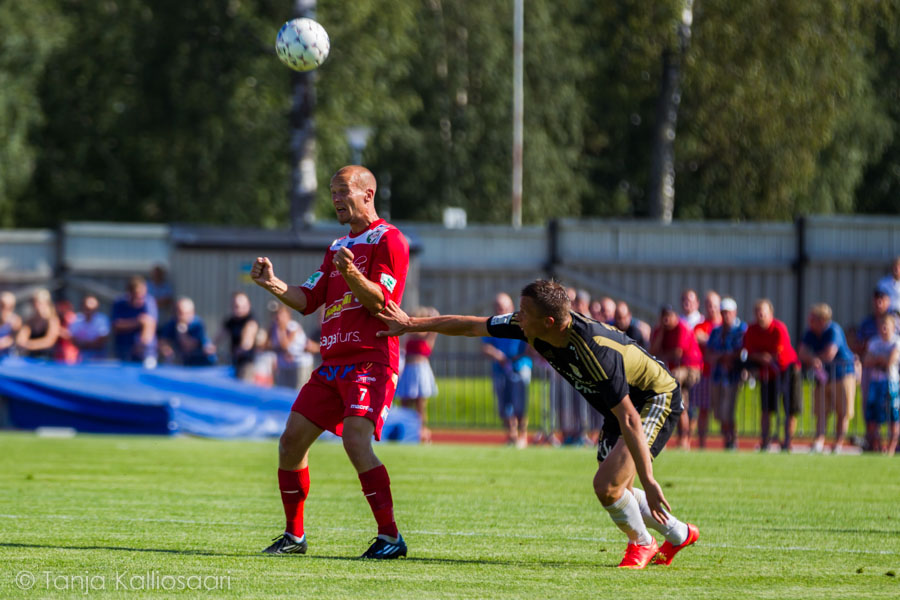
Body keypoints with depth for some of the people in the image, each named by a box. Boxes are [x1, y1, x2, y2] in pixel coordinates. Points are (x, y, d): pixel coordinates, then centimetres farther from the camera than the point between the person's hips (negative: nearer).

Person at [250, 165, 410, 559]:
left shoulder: (388, 240, -4)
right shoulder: (339, 247, 22)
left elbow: (382, 302, -15)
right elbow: (308, 300, 18)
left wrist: (352, 275, -31)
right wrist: (273, 285, 1)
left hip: (370, 361, -9)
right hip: (332, 362, 9)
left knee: (356, 441, -24)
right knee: (292, 441, 5)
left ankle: (391, 537, -21)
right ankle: (294, 536, 16)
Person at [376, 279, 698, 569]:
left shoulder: (597, 352, -38)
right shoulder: (528, 327, -15)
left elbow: (629, 421, -37)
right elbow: (471, 326, -1)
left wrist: (648, 481, -37)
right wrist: (410, 324, 6)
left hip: (657, 399, -9)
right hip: (619, 407, 9)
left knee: (607, 485, -19)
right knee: (614, 493, 15)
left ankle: (641, 544, 9)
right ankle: (680, 535, 38)